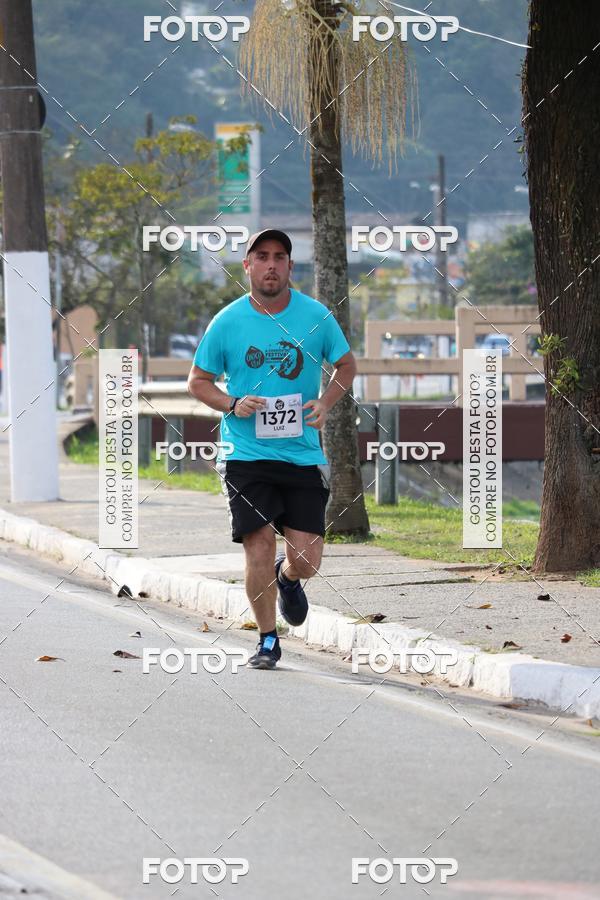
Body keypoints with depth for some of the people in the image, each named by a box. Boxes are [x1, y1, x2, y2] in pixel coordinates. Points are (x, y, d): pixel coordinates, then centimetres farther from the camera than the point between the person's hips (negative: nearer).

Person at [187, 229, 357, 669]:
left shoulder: (316, 316, 1)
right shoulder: (227, 323, -1)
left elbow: (347, 364, 16)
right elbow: (198, 381, 8)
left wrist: (326, 402, -2)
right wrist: (233, 405, -10)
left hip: (303, 455, 1)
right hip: (246, 454, -1)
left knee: (306, 560, -3)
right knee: (259, 544, -11)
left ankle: (287, 578, 36)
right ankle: (268, 640, 8)